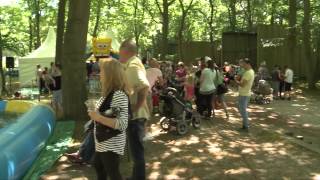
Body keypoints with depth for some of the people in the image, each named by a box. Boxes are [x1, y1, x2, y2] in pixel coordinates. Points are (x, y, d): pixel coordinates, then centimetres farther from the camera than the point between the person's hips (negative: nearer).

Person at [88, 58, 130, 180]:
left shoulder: (119, 95, -25)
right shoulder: (109, 92, 5)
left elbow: (122, 124, -30)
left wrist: (98, 118, -30)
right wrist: (95, 114, 8)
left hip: (112, 144, -10)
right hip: (103, 141, 10)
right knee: (98, 166, 28)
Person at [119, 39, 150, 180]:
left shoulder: (133, 65, -18)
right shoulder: (133, 64, 13)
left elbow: (145, 86, -34)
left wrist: (136, 108, -27)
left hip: (135, 115, -10)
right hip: (133, 114, 10)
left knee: (136, 149, 1)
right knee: (136, 148, 20)